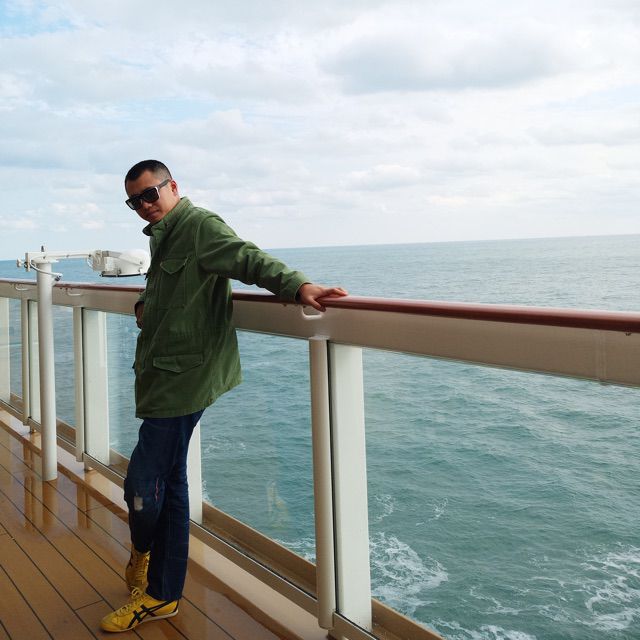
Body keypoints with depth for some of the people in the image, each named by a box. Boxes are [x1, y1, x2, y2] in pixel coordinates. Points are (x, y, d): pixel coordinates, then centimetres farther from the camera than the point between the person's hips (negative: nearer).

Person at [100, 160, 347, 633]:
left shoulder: (199, 225, -9)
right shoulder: (164, 237, 20)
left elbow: (249, 258, -23)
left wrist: (297, 284, -39)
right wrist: (144, 304, 15)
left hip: (182, 377, -10)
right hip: (165, 376, 10)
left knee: (144, 484, -5)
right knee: (169, 483, 15)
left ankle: (144, 554, 26)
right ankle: (162, 594, 28)